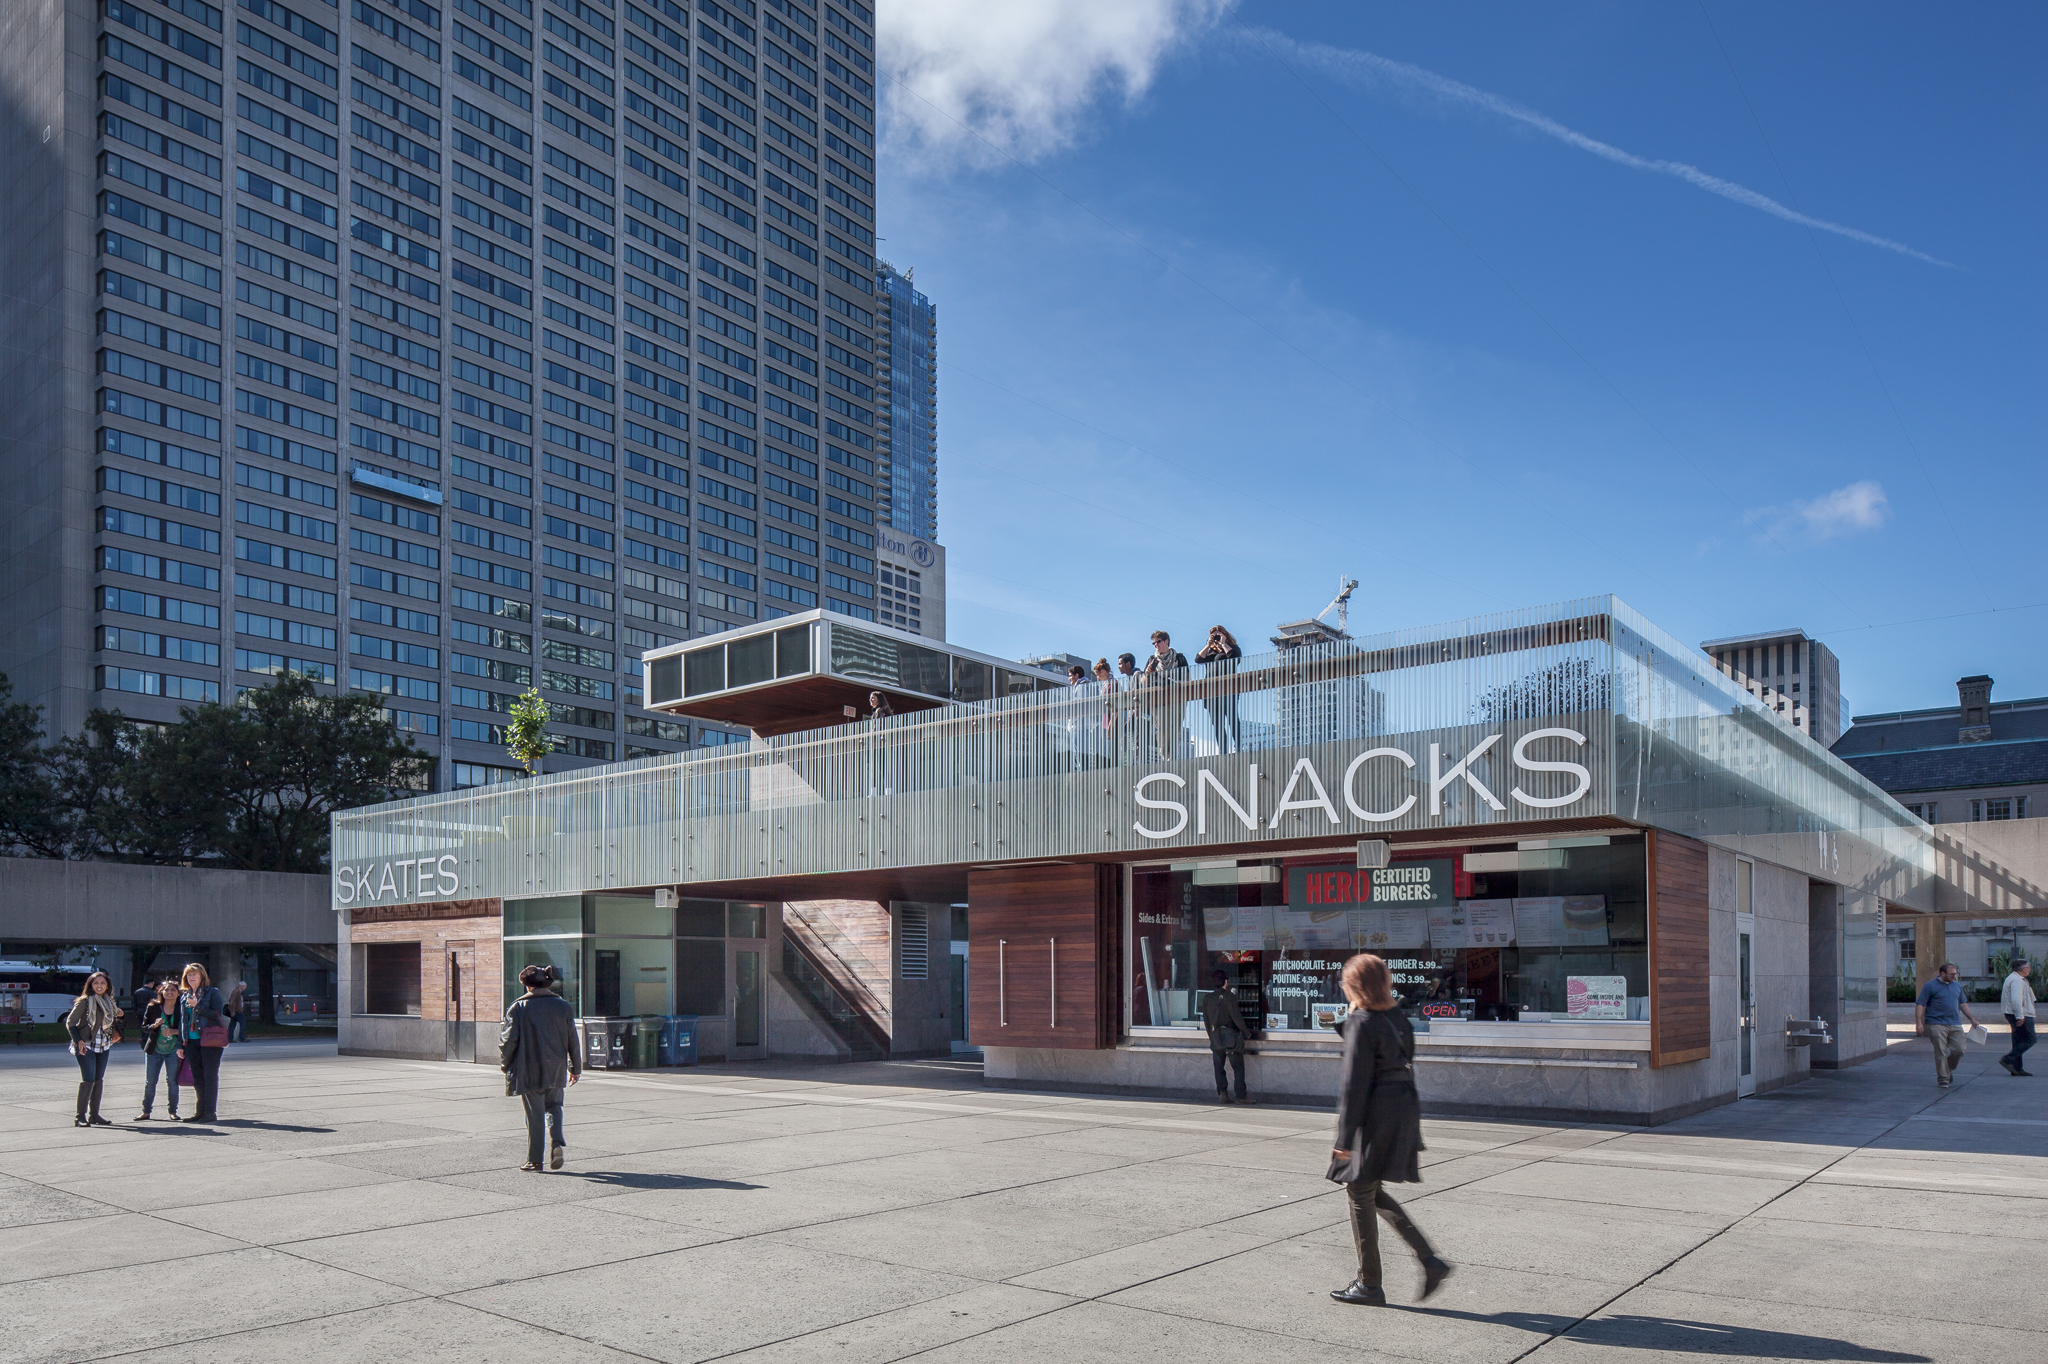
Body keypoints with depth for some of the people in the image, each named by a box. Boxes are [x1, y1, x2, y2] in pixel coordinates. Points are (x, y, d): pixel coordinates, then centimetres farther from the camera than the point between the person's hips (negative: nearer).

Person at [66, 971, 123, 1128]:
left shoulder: (110, 1002, 12)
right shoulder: (84, 1002, -7)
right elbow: (70, 1022, -8)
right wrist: (78, 1041, -18)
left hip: (103, 1046, 6)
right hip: (87, 1046, -6)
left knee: (99, 1079, 8)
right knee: (88, 1079, -13)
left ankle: (94, 1114, 16)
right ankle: (81, 1116, -9)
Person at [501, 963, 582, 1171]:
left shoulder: (519, 1007, -8)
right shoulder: (563, 1006, 2)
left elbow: (508, 1039, -8)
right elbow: (573, 1041, 5)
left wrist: (505, 1064, 9)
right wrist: (575, 1068, 14)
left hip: (529, 1071, -2)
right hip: (556, 1071, 3)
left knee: (535, 1115, 6)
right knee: (554, 1105, 20)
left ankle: (534, 1159, 11)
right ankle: (557, 1141, -4)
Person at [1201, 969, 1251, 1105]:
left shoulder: (1207, 998, 6)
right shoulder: (1229, 996, -11)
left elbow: (1206, 1020, 11)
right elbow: (1236, 1017, -13)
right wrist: (1245, 1031, -1)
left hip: (1216, 1037, 5)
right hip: (1230, 1036, -4)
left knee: (1219, 1068, 9)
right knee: (1238, 1067, 3)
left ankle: (1221, 1093, 3)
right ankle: (1241, 1095, 2)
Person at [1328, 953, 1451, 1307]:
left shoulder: (1362, 1024, -17)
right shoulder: (1398, 1016, 8)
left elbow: (1355, 1084, -18)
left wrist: (1345, 1136, -15)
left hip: (1376, 1115, -9)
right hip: (1404, 1107, 9)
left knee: (1360, 1194, 5)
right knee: (1373, 1192, 20)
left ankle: (1369, 1285, 13)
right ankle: (1429, 1259, 13)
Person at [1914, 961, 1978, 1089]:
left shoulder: (1957, 985, 15)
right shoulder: (1930, 986, -3)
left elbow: (1962, 1004, 26)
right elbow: (1920, 1005, -6)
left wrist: (1972, 1019, 22)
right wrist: (1919, 1022, -15)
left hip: (1955, 1025, 5)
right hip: (1937, 1025, -5)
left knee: (1958, 1050, -2)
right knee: (1941, 1053, -5)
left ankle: (1949, 1070, 25)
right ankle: (1942, 1079, 3)